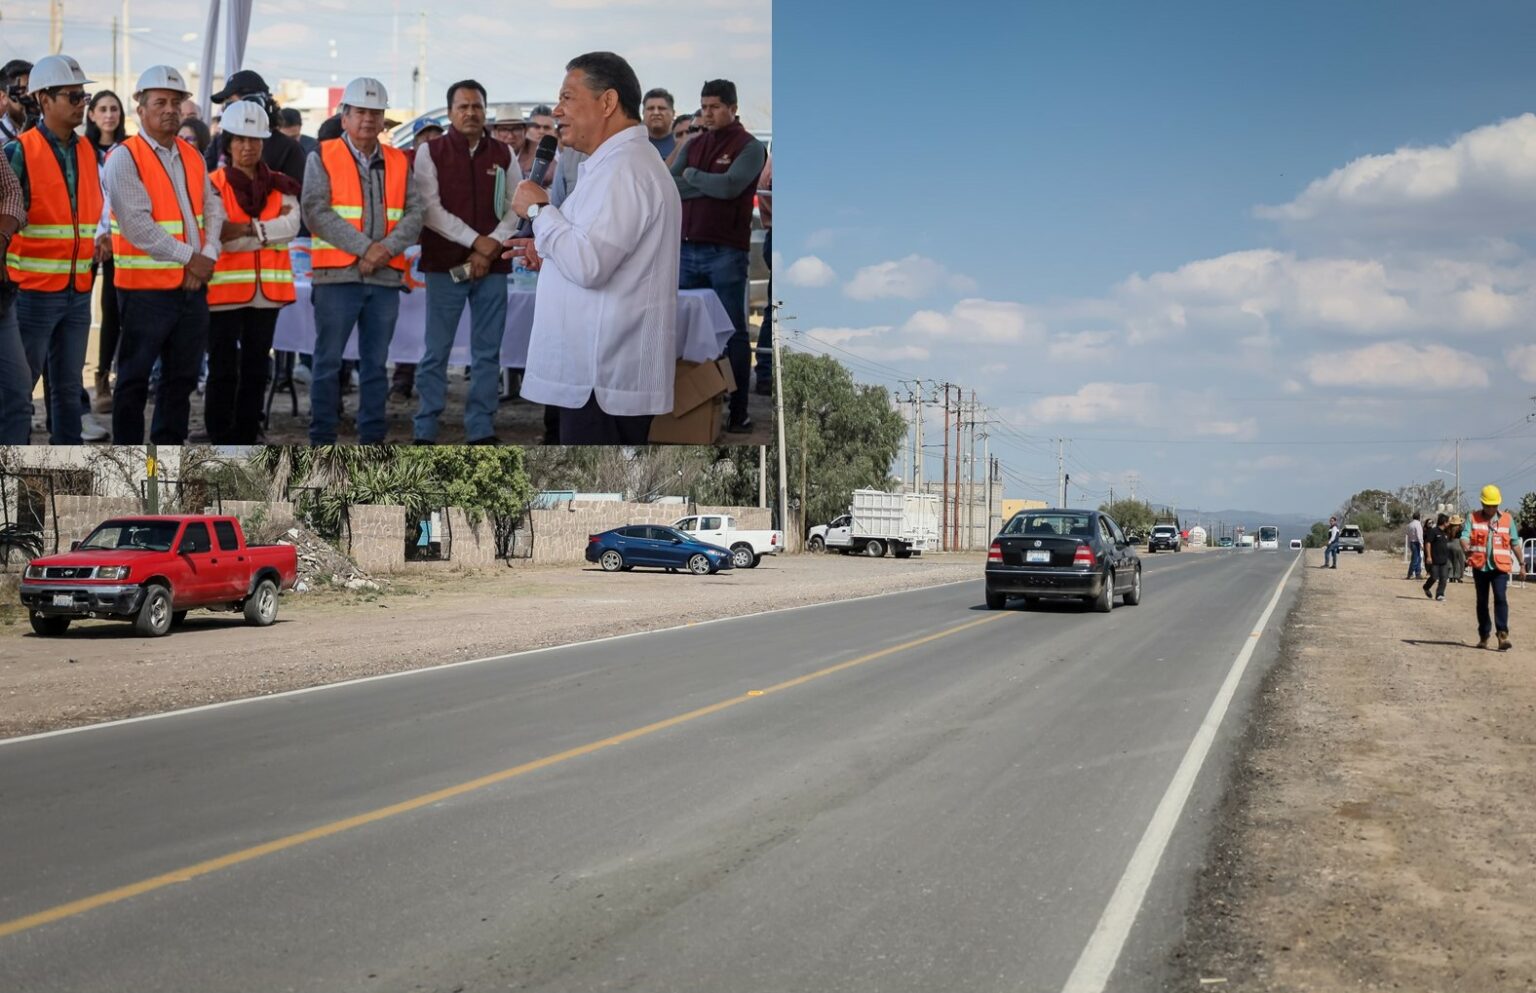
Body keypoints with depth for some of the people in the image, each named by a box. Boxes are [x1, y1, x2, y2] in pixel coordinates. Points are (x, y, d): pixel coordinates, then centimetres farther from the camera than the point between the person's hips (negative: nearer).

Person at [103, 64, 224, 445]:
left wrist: (208, 255, -8)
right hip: (145, 287, -7)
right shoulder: (124, 158, -10)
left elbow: (212, 207, 10)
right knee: (134, 379, 1)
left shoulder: (192, 157, 12)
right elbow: (137, 225, -18)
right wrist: (189, 257, -15)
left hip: (192, 286, 7)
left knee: (182, 378, 13)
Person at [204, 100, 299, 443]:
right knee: (224, 372, -1)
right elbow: (221, 238, -14)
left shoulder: (280, 186, 10)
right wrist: (270, 227, -10)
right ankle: (221, 444, 5)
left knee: (256, 370, 10)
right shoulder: (213, 185, -2)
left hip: (267, 291, 4)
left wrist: (247, 228, -17)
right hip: (225, 290, -4)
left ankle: (246, 441, 19)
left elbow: (291, 225, -8)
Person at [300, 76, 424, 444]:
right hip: (337, 275, -3)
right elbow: (317, 212, -10)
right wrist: (364, 248, -17)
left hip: (387, 277, 4)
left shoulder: (398, 162, 13)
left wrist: (387, 248, -14)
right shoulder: (322, 158, 2)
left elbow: (413, 214, 4)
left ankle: (373, 439, 16)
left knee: (376, 363, 9)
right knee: (328, 362, 0)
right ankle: (322, 441, 6)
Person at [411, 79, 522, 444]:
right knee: (436, 352, 0)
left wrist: (491, 248, -9)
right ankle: (425, 432, 7)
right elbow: (430, 209, -7)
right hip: (444, 265, -2)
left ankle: (482, 431, 11)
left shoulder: (504, 156, 9)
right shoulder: (430, 152, 1)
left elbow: (516, 208, 6)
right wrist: (476, 241, -13)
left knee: (487, 353, 5)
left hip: (492, 267, 3)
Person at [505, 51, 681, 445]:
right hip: (606, 372, 11)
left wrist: (539, 209, -11)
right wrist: (549, 257, 13)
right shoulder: (624, 163, 19)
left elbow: (589, 265, -25)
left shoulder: (623, 168, -16)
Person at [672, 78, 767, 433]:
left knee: (733, 332, 0)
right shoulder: (693, 145, 15)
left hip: (726, 253, -5)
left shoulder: (750, 147, -1)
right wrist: (710, 185, -9)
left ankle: (739, 411, 3)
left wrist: (692, 176, -1)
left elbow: (730, 186, -16)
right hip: (687, 249, 5)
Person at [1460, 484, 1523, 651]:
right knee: (1482, 601, 10)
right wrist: (1468, 549, -30)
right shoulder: (1473, 517, 4)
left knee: (1500, 598, -17)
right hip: (1480, 566, 1)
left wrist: (1521, 564, 15)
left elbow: (1515, 543, 14)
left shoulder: (1507, 519, 7)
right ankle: (1484, 636, 20)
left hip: (1500, 566, -1)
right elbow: (1464, 536, -8)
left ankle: (1503, 634, -18)